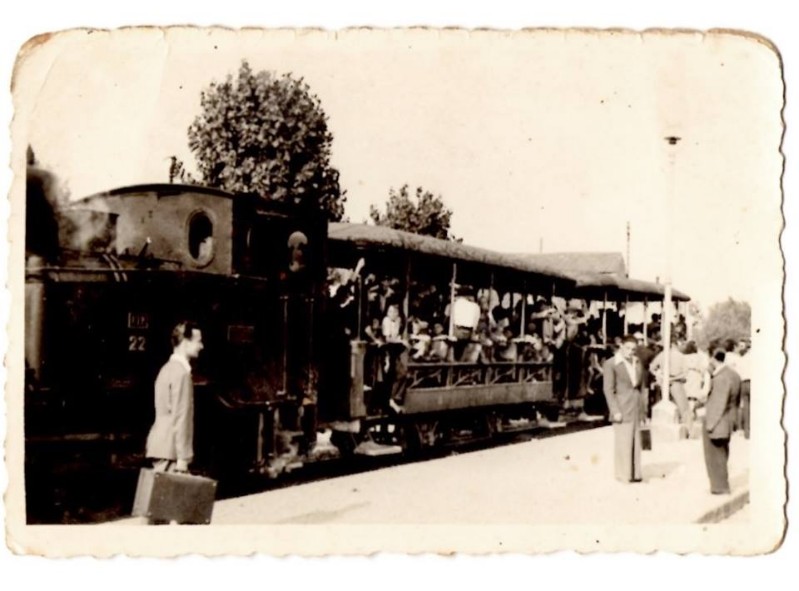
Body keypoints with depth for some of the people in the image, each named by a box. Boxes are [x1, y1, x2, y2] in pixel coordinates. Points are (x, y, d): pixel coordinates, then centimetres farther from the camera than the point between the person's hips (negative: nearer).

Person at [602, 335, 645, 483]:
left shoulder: (637, 362, 13)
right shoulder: (611, 364, -7)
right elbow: (608, 389, -9)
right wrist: (615, 411, -14)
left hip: (636, 408, 6)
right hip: (622, 409, -6)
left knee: (636, 442, 7)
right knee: (623, 442, -5)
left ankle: (635, 473, 14)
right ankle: (623, 475, 2)